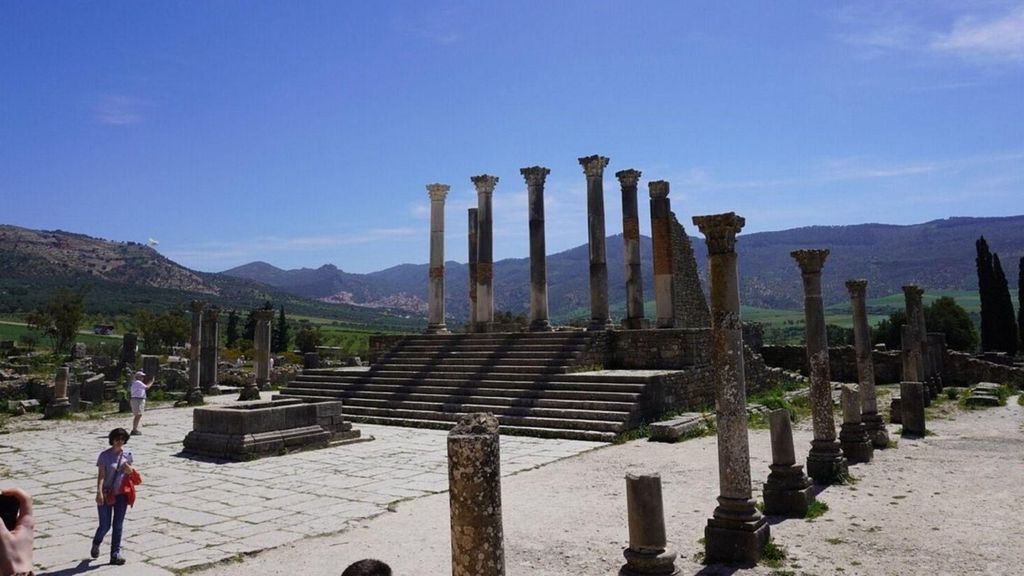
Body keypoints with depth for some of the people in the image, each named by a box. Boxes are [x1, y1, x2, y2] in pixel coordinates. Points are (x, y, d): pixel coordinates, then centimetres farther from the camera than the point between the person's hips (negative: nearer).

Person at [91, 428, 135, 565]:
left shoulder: (127, 454, 2)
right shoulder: (104, 455, -9)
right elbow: (101, 475, -14)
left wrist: (130, 470, -12)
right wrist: (99, 492, -25)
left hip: (121, 494, 3)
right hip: (106, 495, -3)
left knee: (118, 525, 5)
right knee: (105, 525, 4)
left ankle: (115, 554, 12)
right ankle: (96, 543, 36)